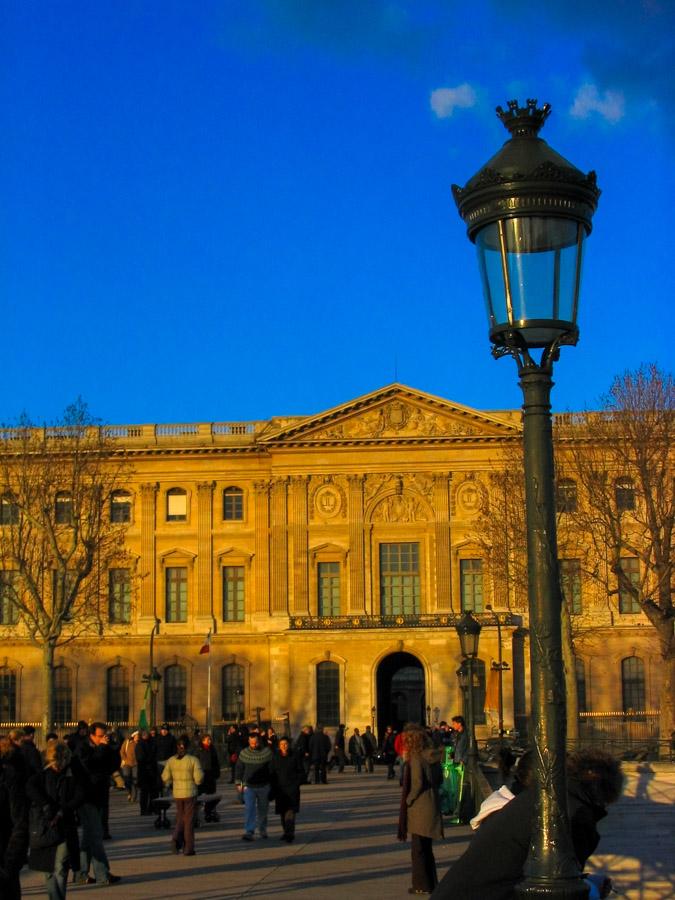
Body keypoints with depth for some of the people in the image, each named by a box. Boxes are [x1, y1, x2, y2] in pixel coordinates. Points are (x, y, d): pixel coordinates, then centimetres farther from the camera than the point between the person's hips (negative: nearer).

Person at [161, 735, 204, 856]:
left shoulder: (171, 760, -2)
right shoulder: (193, 760, -11)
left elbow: (165, 778, 1)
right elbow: (199, 778, -14)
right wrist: (196, 782, 9)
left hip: (177, 793, 3)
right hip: (190, 793, -3)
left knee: (180, 818, 19)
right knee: (189, 820, 6)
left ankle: (176, 838, -5)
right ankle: (188, 848, 8)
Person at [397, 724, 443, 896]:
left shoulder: (416, 757, -17)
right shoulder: (432, 756, 6)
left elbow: (417, 783, -22)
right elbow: (439, 779, 12)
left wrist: (408, 800, -9)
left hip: (419, 809, -8)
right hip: (433, 806, 8)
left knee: (418, 849, 3)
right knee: (426, 848, 19)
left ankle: (422, 885, 8)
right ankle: (431, 883, 25)